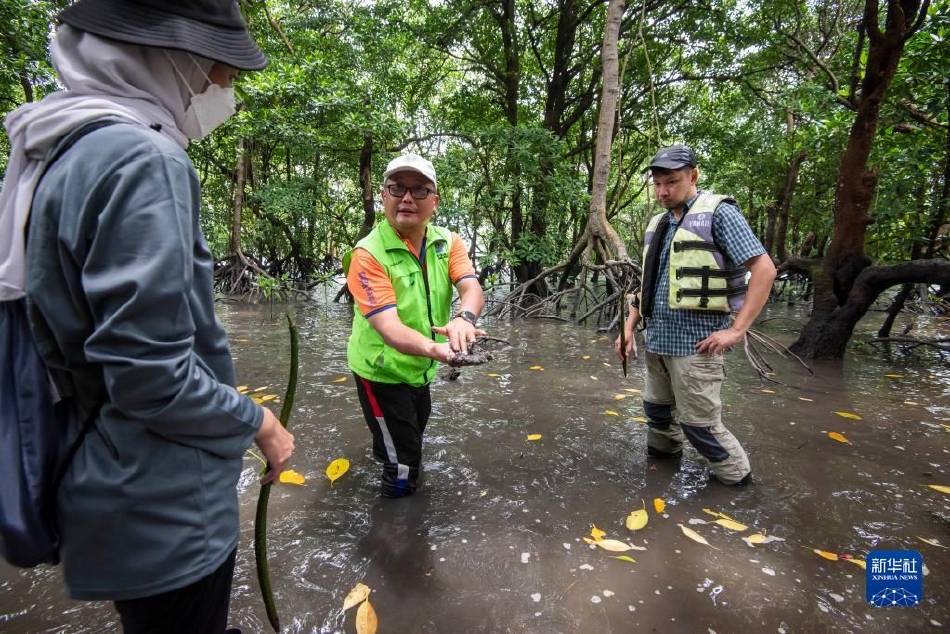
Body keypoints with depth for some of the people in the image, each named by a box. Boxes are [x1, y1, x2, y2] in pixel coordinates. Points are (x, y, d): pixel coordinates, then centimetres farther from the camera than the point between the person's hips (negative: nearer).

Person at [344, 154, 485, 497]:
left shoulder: (448, 242, -8)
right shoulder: (368, 254, -26)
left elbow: (472, 288, -23)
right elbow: (387, 326, -35)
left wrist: (463, 318, -47)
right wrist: (434, 348, -54)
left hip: (420, 366, 7)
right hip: (382, 370, -6)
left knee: (415, 430, 31)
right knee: (403, 466, 0)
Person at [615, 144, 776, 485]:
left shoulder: (718, 213, -7)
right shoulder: (657, 224, 14)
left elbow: (764, 269, -12)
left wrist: (737, 329, -16)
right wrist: (629, 326, 11)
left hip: (694, 340, -7)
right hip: (656, 338, 7)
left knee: (698, 422, 0)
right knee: (656, 408, 19)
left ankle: (737, 478, 23)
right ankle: (663, 455, 42)